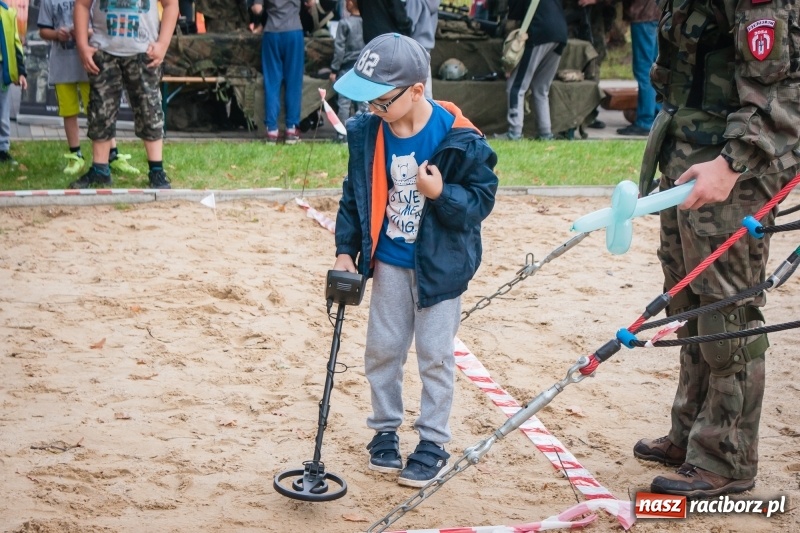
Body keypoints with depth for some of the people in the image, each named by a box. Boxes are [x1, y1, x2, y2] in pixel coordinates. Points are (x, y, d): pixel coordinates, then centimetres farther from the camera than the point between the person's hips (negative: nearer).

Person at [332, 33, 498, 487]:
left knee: (435, 355, 6)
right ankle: (386, 429, 30)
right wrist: (346, 250, 1)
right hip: (389, 262, 4)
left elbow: (481, 200, -13)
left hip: (440, 263, -4)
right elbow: (355, 195, 4)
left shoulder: (458, 139, -20)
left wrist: (441, 193, -30)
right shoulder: (367, 132, -7)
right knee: (383, 349, 12)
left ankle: (434, 443, 19)